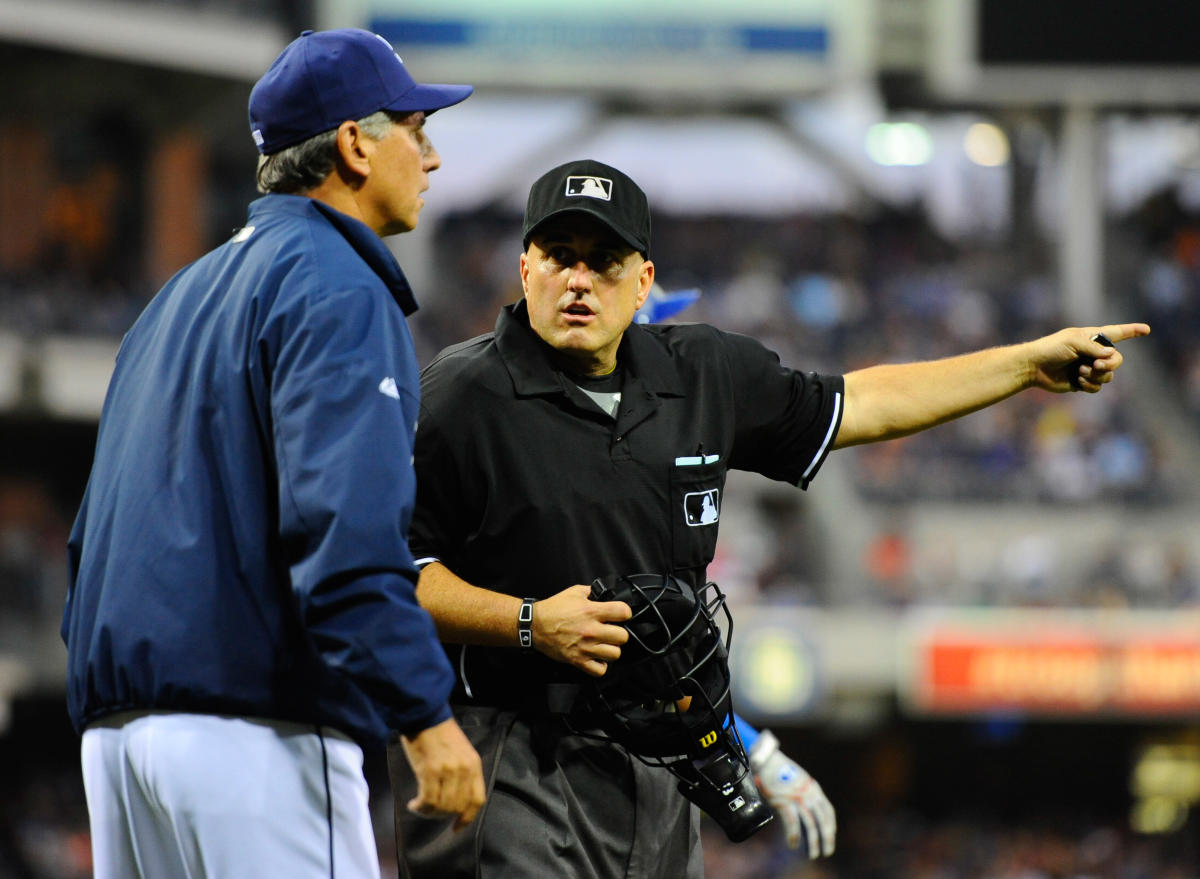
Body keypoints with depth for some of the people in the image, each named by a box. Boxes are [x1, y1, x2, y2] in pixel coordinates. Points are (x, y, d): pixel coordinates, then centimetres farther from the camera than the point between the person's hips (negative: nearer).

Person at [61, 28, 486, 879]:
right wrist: (424, 713, -23)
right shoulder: (336, 290, -7)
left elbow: (96, 531, 23)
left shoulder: (184, 295, 22)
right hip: (254, 731, -9)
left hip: (119, 729, 9)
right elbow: (346, 523, -20)